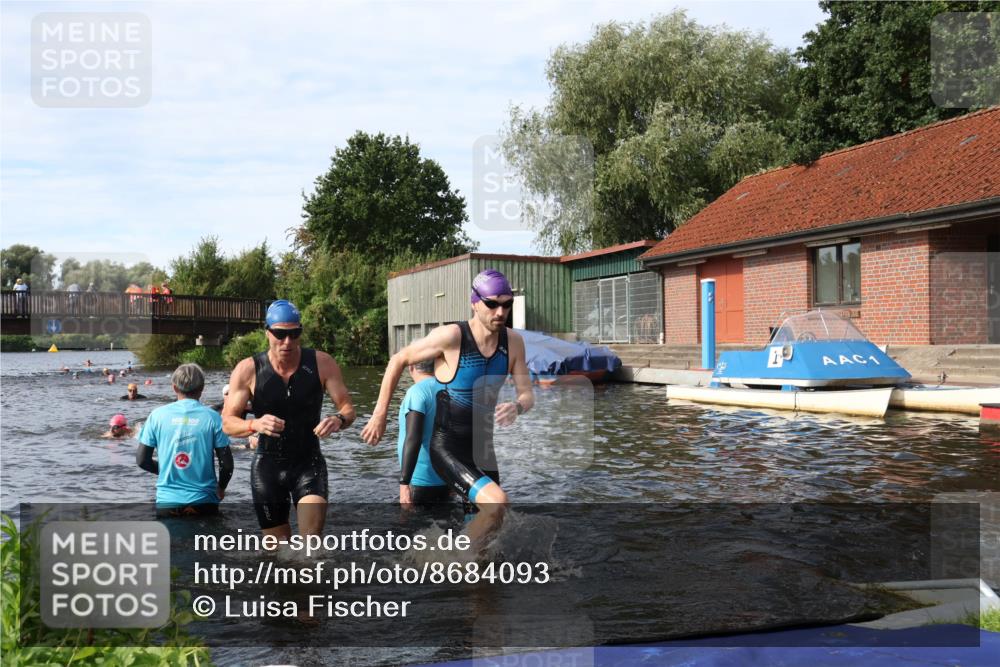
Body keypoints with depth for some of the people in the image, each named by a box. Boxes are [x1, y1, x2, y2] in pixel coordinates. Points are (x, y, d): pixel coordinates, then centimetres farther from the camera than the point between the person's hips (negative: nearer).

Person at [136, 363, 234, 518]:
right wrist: (220, 488, 14)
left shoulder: (158, 415, -1)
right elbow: (227, 464, -5)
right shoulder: (212, 418, -5)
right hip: (203, 502, -1)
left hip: (167, 501, 1)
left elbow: (142, 460, 2)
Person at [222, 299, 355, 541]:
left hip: (309, 463, 0)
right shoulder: (248, 370, -10)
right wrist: (254, 424, -31)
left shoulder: (322, 364, -8)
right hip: (268, 466, 1)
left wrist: (339, 420, -29)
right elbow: (227, 422, -9)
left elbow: (348, 408, -4)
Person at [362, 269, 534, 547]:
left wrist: (516, 407, -25)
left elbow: (527, 394, 0)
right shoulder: (451, 336, -20)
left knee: (490, 521, 15)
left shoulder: (513, 341, -4)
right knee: (496, 502, -25)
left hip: (482, 448, 7)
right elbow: (398, 360, -7)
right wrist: (379, 414, -4)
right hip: (447, 449, -6)